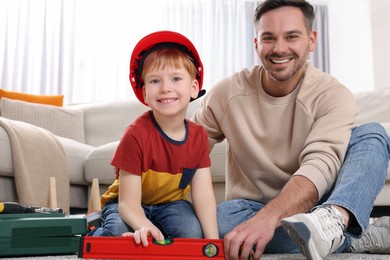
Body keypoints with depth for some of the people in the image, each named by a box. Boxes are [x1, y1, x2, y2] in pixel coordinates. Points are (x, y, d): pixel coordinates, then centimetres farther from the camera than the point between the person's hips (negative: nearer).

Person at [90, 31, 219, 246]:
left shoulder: (198, 136, -13)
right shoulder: (136, 135, -28)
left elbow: (203, 194, -16)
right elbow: (128, 203, -28)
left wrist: (213, 241, -28)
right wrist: (145, 227, -49)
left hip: (169, 203, 3)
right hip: (130, 208, -3)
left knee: (193, 233, -26)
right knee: (120, 233, -33)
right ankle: (95, 234, 1)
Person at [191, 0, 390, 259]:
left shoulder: (333, 95, -12)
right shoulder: (226, 94, -6)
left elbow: (321, 164, -28)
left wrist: (268, 217, -45)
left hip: (315, 207, 0)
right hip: (251, 206, 1)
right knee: (223, 218, -34)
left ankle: (334, 221, -47)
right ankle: (359, 238, -27)